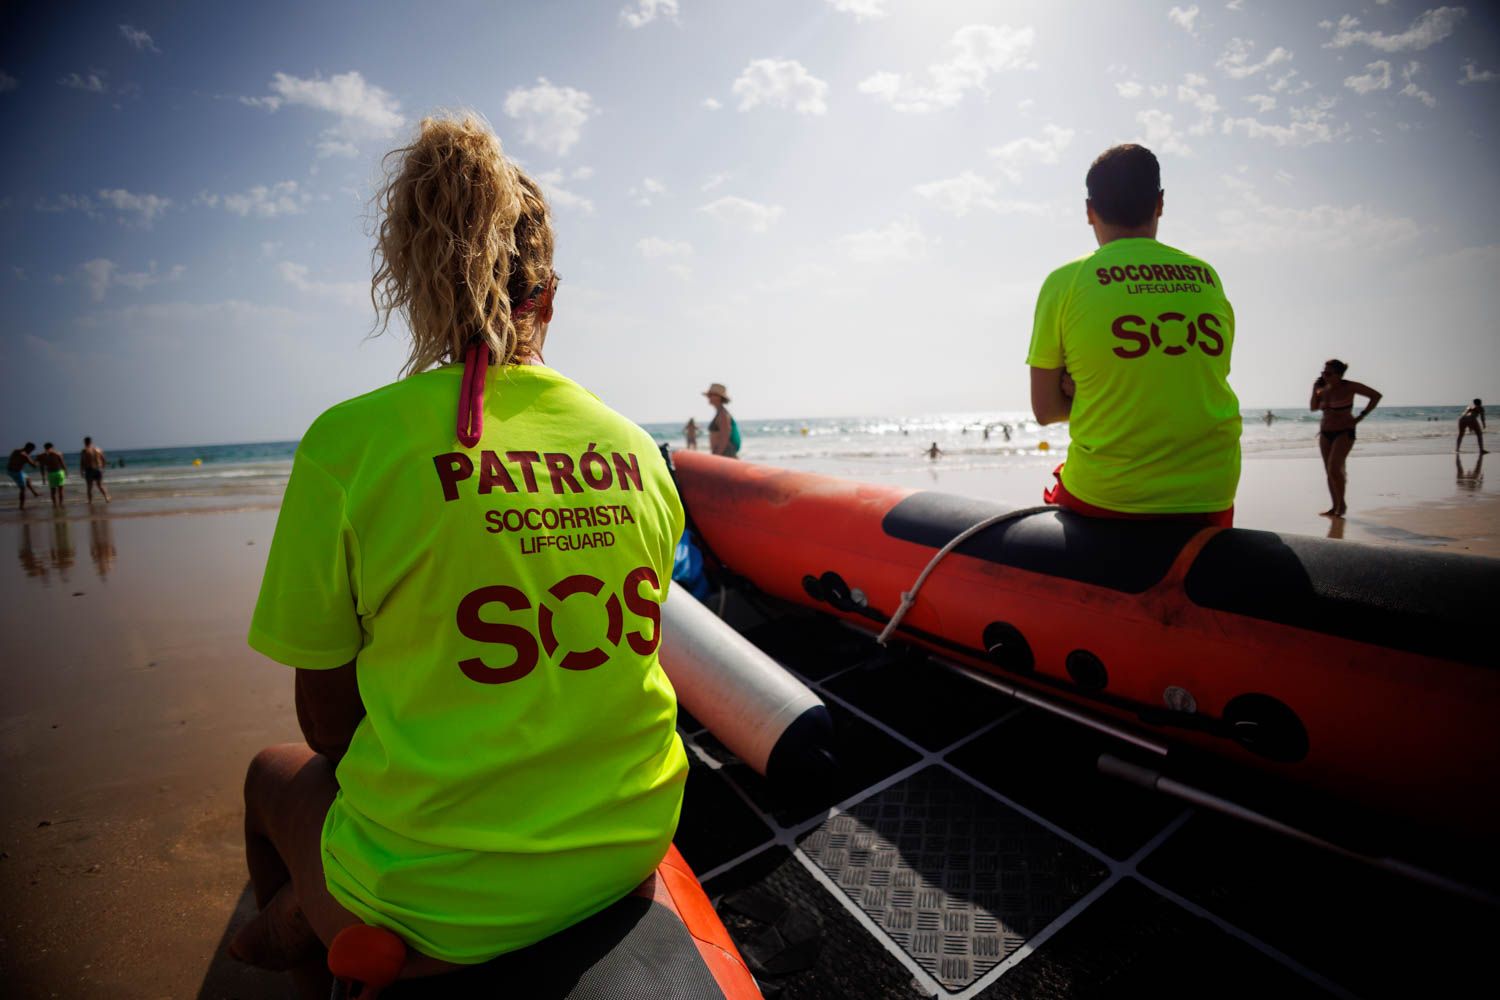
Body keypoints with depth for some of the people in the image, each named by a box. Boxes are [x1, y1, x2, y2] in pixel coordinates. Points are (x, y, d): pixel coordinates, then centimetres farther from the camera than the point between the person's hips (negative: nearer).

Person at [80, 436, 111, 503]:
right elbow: (104, 461, 9)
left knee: (90, 487, 4)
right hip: (99, 469, 4)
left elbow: (82, 462, -7)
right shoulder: (99, 449, 6)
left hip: (89, 470, -4)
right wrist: (102, 468, 20)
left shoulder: (85, 451, -7)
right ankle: (107, 498, 1)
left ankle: (90, 501, 4)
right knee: (100, 486, 14)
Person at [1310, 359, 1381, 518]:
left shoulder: (1349, 387, -11)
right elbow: (1313, 408, 6)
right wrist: (1315, 389, -5)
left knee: (1334, 468, -17)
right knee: (1329, 471, 6)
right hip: (1325, 433, 6)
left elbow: (1376, 396, -6)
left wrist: (1360, 417, -9)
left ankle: (1342, 504, -1)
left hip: (1344, 433, -6)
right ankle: (1335, 507, 13)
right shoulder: (1324, 388, 4)